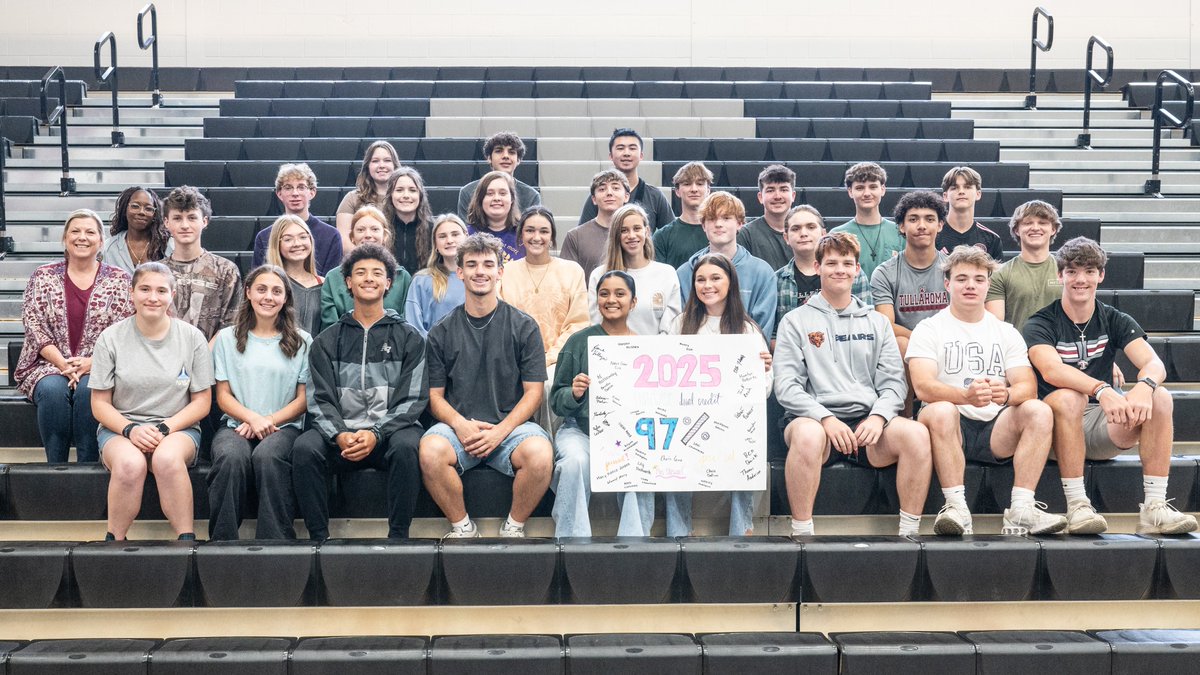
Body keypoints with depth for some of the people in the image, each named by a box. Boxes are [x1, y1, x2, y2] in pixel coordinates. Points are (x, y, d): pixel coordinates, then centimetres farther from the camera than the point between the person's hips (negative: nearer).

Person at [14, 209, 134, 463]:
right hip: (48, 365, 1)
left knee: (88, 390, -33)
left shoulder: (119, 279, 5)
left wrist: (91, 362, -15)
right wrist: (63, 364, -13)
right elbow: (34, 328, 1)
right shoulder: (42, 277, 8)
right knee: (53, 390, -32)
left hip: (99, 368, -1)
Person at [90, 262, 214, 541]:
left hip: (178, 428, 0)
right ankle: (114, 540, -15)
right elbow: (100, 404, 3)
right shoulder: (111, 338, 2)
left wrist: (164, 428, -14)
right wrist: (130, 430, -16)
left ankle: (186, 538, -25)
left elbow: (202, 402, 2)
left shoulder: (192, 337, 2)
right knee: (130, 464, -35)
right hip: (120, 428, 0)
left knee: (167, 458, -36)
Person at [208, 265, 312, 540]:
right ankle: (222, 541, -25)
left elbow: (303, 398, 6)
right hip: (236, 424, 1)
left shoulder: (302, 341, 11)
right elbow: (223, 396, 8)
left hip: (284, 426, -1)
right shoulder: (228, 338, 13)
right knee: (231, 458, -34)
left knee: (267, 456, -36)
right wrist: (252, 418, -12)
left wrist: (268, 420, -10)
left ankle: (275, 541, -30)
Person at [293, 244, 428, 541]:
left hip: (390, 430, -1)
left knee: (406, 446, -35)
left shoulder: (408, 337, 10)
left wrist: (376, 433, -15)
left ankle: (398, 536, -21)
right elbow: (319, 399, 6)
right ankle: (318, 536, -17)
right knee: (304, 447, -28)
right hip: (341, 433, 2)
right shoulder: (327, 341, 15)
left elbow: (412, 399, 1)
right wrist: (339, 435, -15)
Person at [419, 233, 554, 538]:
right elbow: (435, 396, 8)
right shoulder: (442, 332, 9)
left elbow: (534, 392, 1)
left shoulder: (524, 327, 5)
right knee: (431, 452, -32)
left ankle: (514, 526, -5)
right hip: (457, 424, 1)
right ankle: (462, 526, -7)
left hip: (511, 424, -1)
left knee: (540, 455, -33)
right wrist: (461, 424, -13)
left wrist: (500, 431, -13)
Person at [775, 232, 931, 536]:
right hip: (814, 418, -3)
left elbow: (894, 381, 12)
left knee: (916, 433, -28)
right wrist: (825, 418, -15)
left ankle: (909, 533, -17)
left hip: (867, 421, 3)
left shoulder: (877, 322, 21)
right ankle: (801, 534, -27)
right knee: (807, 435, -38)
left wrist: (879, 415, -9)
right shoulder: (796, 321, 11)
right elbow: (786, 385, 1)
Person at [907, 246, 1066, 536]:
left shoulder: (1007, 333, 16)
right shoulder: (929, 329, 5)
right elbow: (922, 386, -13)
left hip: (996, 431, 3)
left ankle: (1021, 511, -27)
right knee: (939, 411, -35)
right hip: (951, 426, -3)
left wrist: (1007, 394, -25)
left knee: (1039, 411, -23)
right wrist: (966, 395, -34)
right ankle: (957, 509, -34)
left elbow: (1028, 386, 2)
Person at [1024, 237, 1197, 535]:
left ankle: (1154, 508, -23)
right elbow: (1051, 370, -26)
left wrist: (1145, 386, -34)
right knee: (1068, 397, -35)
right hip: (1058, 429, -4)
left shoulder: (1115, 321, 7)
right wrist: (1101, 390, -43)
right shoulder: (1040, 324, -5)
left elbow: (1154, 363, -9)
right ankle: (1077, 507, -33)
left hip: (1101, 424, 4)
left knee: (1160, 398, -20)